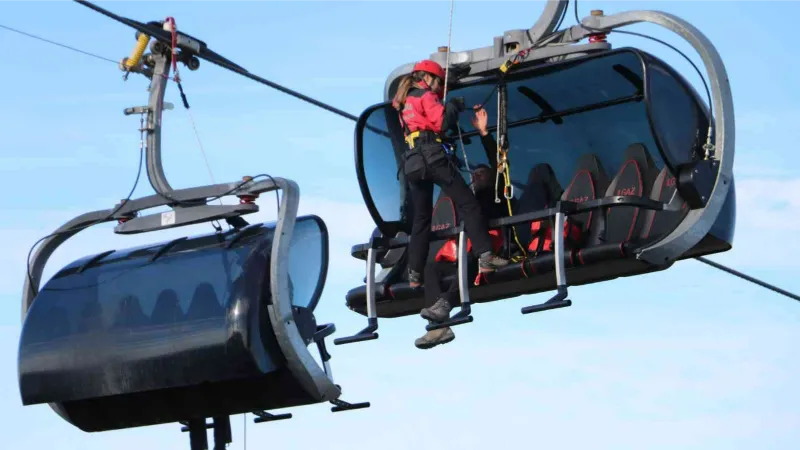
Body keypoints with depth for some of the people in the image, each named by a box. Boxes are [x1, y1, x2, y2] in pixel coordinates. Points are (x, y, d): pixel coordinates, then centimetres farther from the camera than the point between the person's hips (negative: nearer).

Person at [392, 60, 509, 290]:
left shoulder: (404, 102, 24)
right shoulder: (425, 95, 2)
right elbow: (443, 123, -7)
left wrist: (450, 107, 18)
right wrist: (454, 106, 9)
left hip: (412, 163, 7)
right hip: (432, 157, -7)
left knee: (421, 218, 13)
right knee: (468, 203, -7)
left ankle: (414, 273, 8)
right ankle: (485, 256, -19)